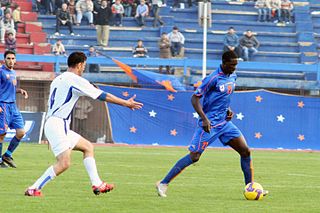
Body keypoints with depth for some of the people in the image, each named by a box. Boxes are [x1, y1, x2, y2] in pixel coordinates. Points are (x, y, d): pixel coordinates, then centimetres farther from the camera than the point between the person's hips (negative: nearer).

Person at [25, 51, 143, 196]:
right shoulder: (75, 80, -9)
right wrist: (126, 103, 2)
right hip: (58, 125, -10)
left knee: (88, 147, 16)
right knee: (64, 164, -17)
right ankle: (33, 189, -15)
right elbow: (103, 96, -6)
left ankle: (97, 184, 11)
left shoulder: (57, 80, 18)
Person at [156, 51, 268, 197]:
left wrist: (228, 110, 9)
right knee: (194, 156, -10)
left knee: (245, 151, 1)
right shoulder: (213, 78, -17)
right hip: (210, 123, -8)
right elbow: (195, 98, -16)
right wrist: (204, 119, -24)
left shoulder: (232, 77, 8)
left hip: (224, 122, 8)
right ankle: (163, 184, -2)